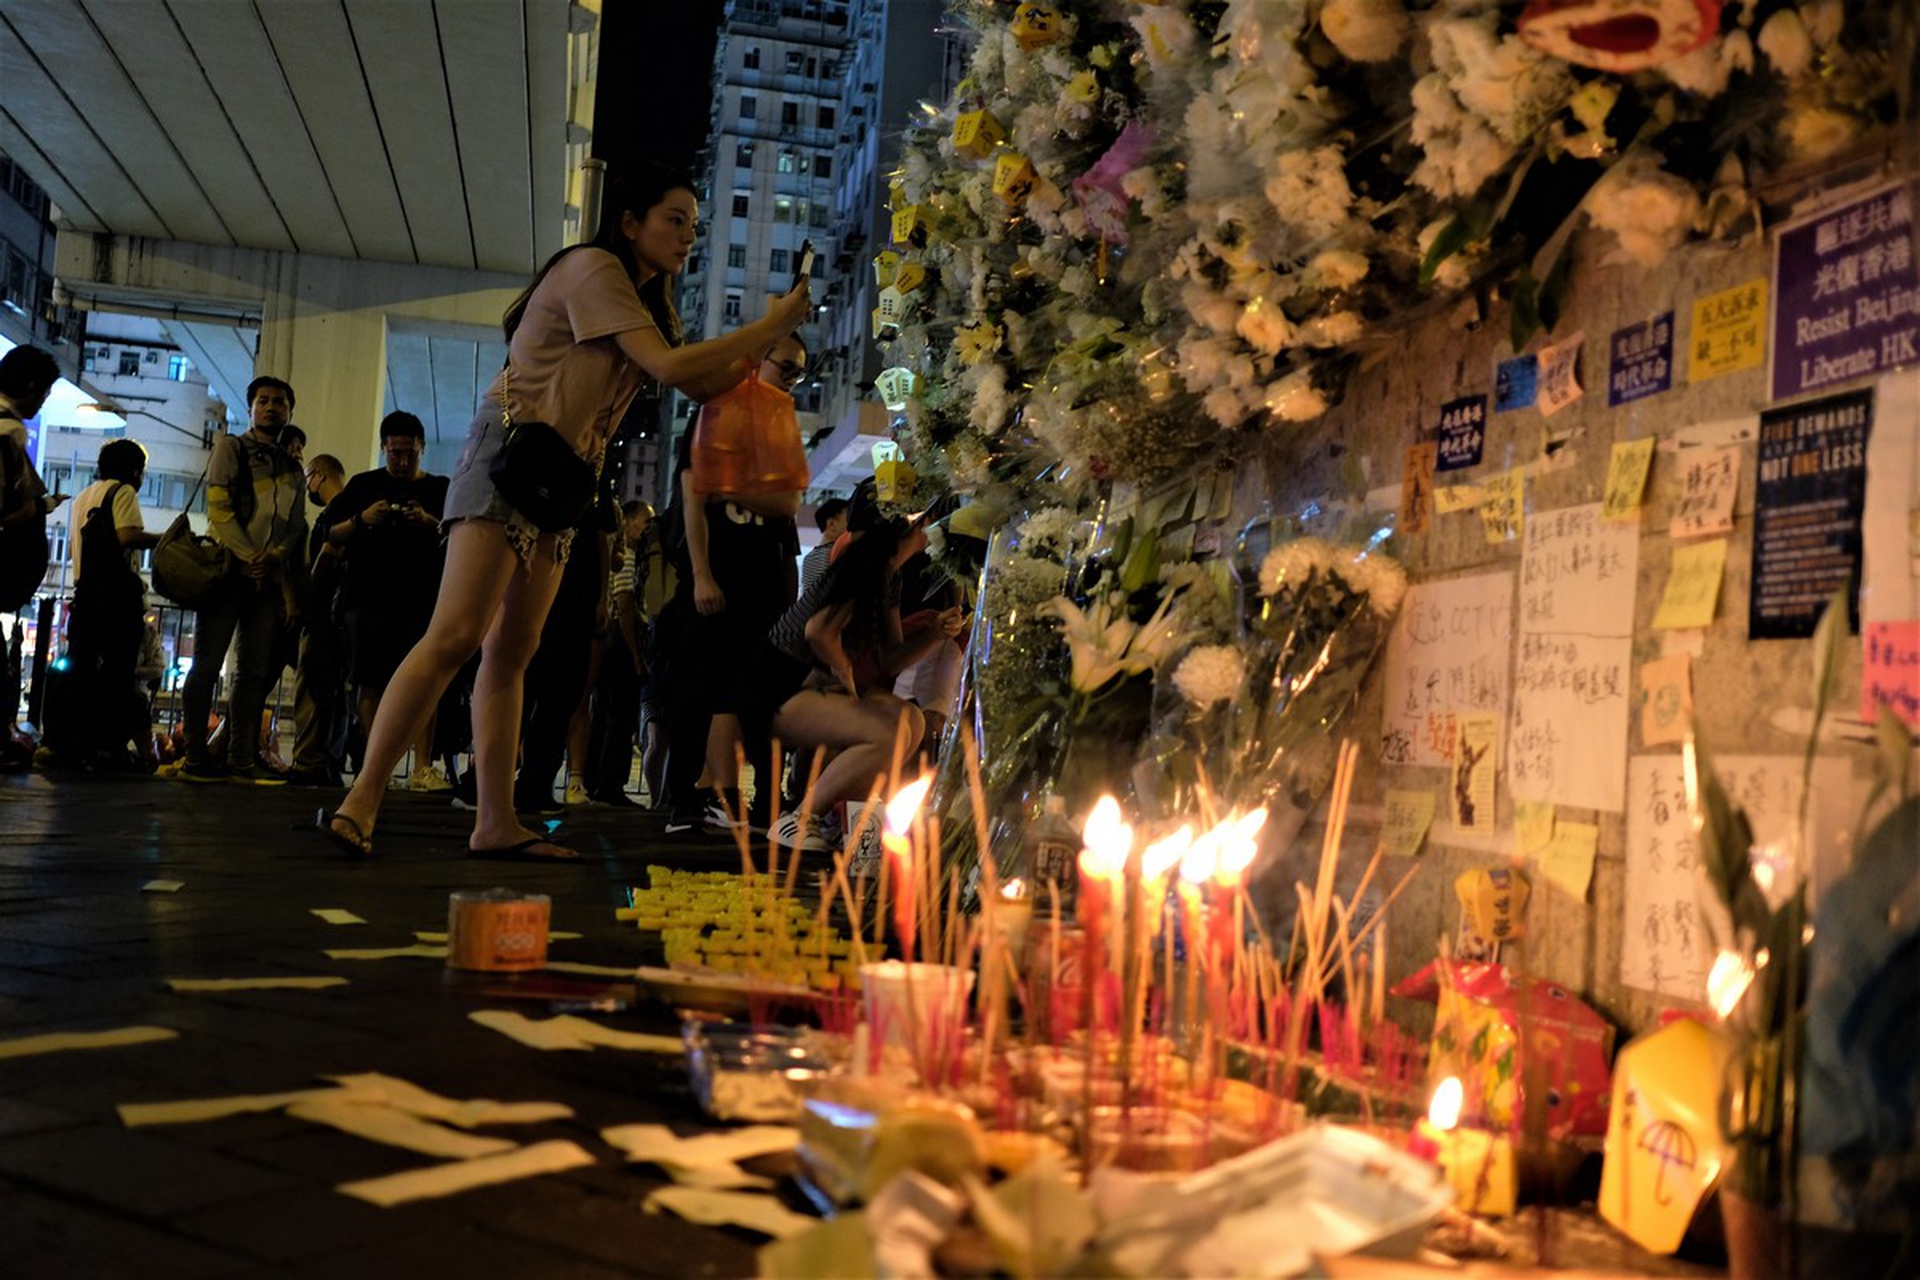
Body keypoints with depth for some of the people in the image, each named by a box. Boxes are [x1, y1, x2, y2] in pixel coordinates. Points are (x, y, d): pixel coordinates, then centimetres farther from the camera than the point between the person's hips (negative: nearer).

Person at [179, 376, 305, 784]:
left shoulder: (293, 469, 21)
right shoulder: (230, 448, 7)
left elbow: (297, 524, 13)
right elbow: (218, 507, -5)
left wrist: (277, 555, -9)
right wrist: (247, 557, -13)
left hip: (269, 577, 5)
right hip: (228, 567, -5)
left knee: (255, 670, 0)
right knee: (208, 663, -6)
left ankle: (243, 759, 0)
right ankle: (195, 757, -6)